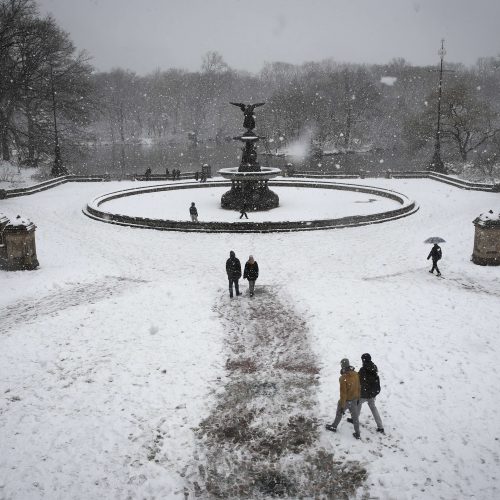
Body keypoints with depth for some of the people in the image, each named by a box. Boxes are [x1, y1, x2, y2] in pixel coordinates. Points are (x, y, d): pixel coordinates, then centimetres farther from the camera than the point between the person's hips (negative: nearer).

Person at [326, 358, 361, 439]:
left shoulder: (343, 378, -31)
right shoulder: (356, 374, -11)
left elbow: (343, 393, -26)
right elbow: (358, 388, 2)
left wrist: (342, 406, -17)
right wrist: (358, 398, 18)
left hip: (346, 400, -5)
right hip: (354, 400, 5)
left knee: (339, 414, 21)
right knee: (355, 416, 19)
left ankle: (334, 427, 42)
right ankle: (357, 434, 29)